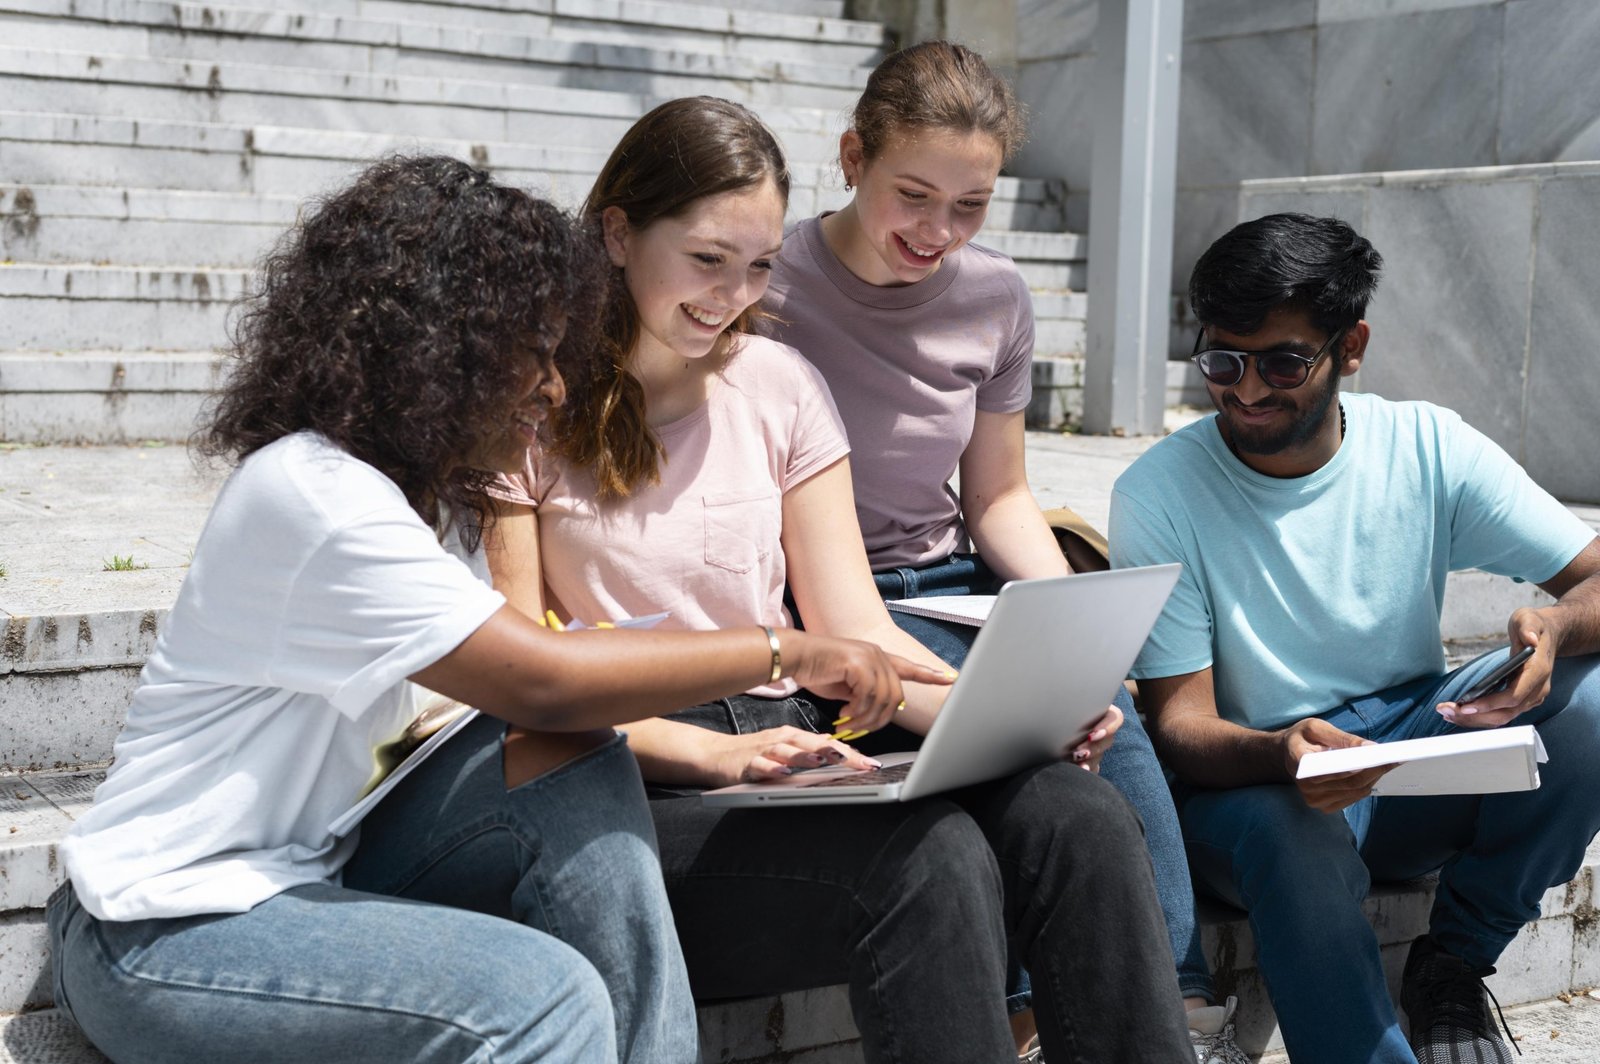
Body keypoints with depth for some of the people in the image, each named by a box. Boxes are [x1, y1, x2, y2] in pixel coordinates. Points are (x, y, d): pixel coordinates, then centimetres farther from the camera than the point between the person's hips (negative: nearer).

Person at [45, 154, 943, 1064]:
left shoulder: (444, 500, 9)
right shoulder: (312, 494, -22)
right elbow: (543, 682, -26)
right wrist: (787, 652, -19)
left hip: (313, 872, 8)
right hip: (164, 932, -8)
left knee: (583, 775, -12)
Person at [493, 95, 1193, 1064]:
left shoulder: (779, 384, 13)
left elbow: (853, 629, 8)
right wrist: (715, 753, -22)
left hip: (795, 745, 5)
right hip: (643, 785, -5)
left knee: (1082, 817, -23)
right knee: (929, 854, -33)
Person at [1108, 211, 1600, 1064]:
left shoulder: (1427, 448, -4)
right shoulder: (1157, 495, -11)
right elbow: (1181, 724, -12)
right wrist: (1280, 755, -35)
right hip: (1250, 780, -4)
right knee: (1294, 838, -38)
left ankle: (1453, 964, -3)